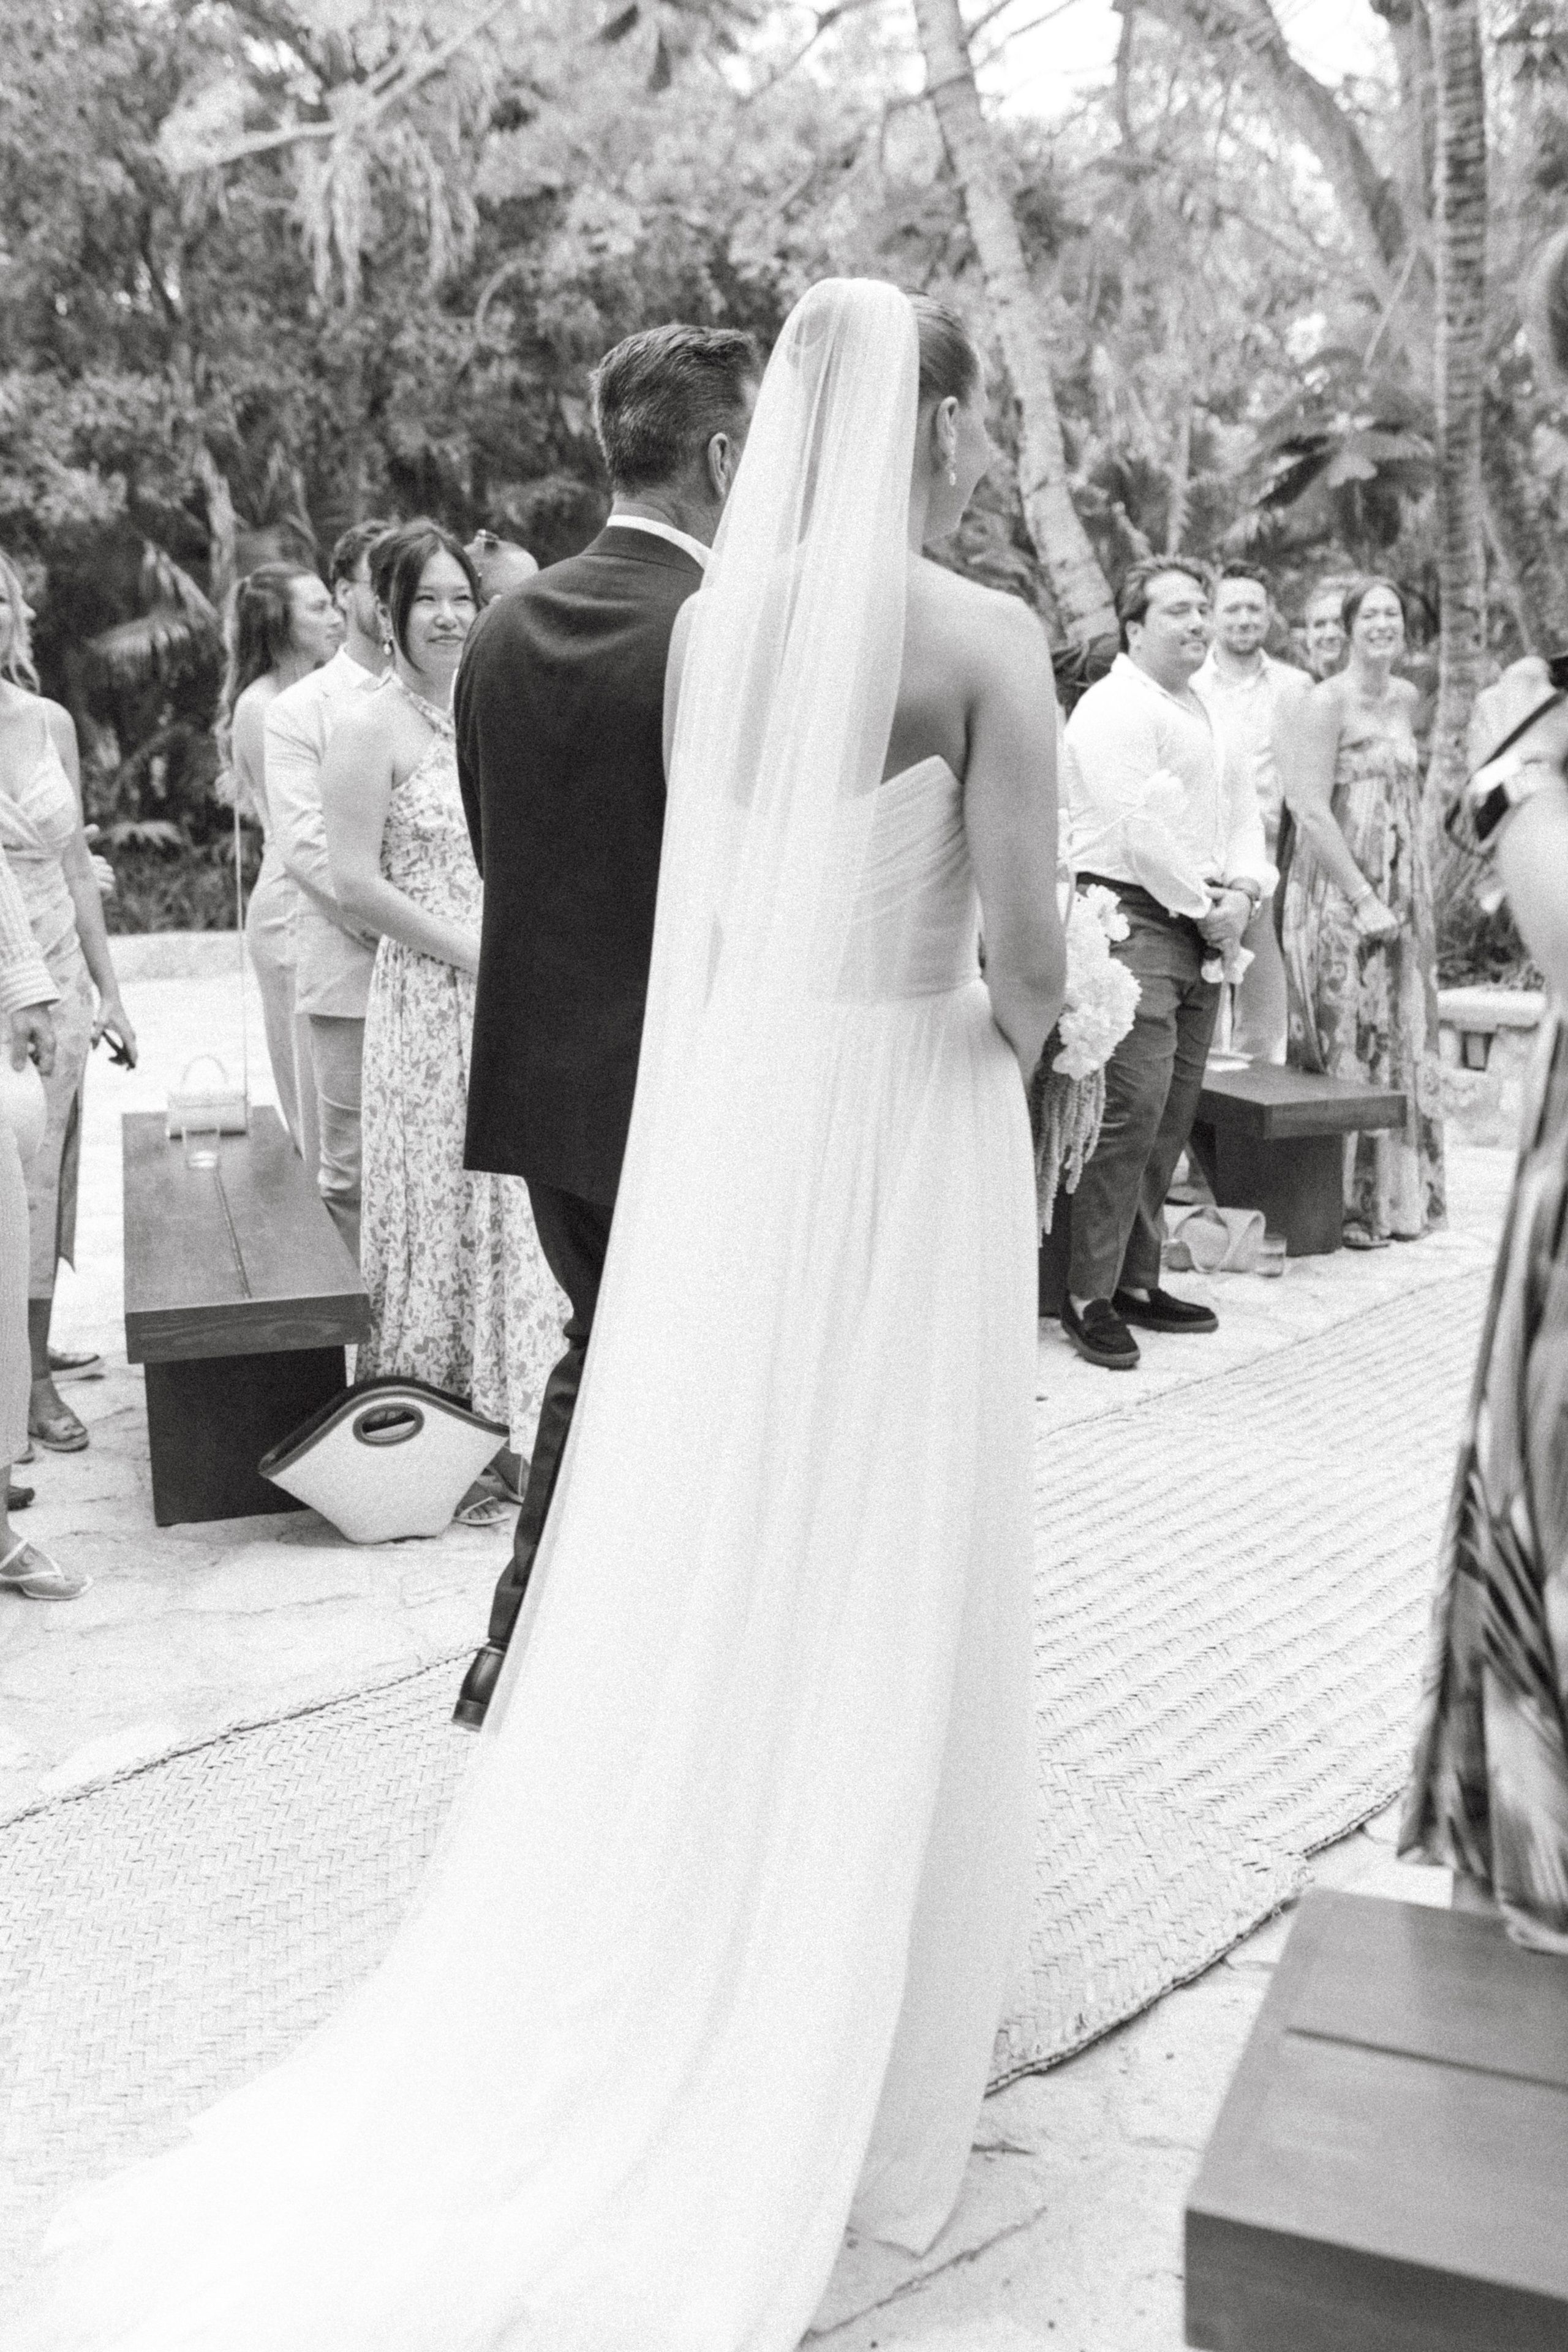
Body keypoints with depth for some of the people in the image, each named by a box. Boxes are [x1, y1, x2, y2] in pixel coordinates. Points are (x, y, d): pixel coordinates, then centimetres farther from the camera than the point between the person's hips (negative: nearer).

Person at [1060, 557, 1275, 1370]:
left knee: (1172, 1116, 10)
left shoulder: (1206, 713, 23)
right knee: (1133, 1108, -15)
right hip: (1136, 921, -9)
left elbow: (1242, 808, 18)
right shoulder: (1116, 707, -7)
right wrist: (1205, 907, -11)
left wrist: (1244, 890, 0)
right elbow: (1139, 827, -17)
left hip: (1206, 931, 9)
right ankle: (1088, 1298, -8)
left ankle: (1136, 1282, 19)